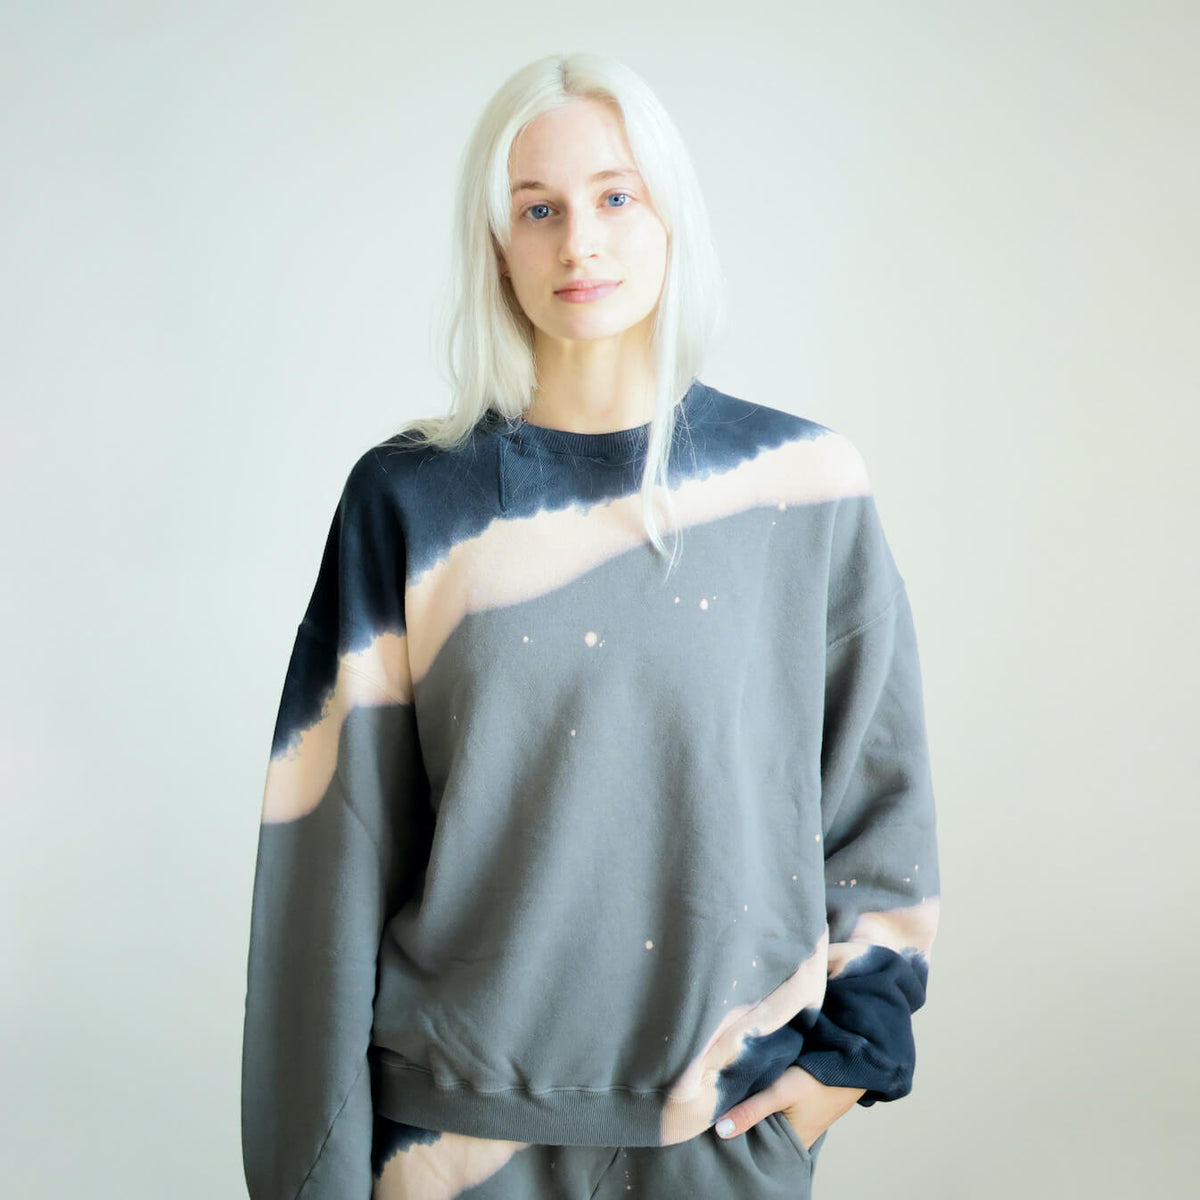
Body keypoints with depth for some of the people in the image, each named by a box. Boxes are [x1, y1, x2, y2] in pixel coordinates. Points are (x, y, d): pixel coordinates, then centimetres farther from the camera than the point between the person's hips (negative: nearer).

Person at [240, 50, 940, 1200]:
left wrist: (855, 1040, 0)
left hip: (738, 1107, 1)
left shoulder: (803, 483, -3)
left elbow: (879, 772, 4)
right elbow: (341, 835, -4)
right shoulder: (408, 504, -7)